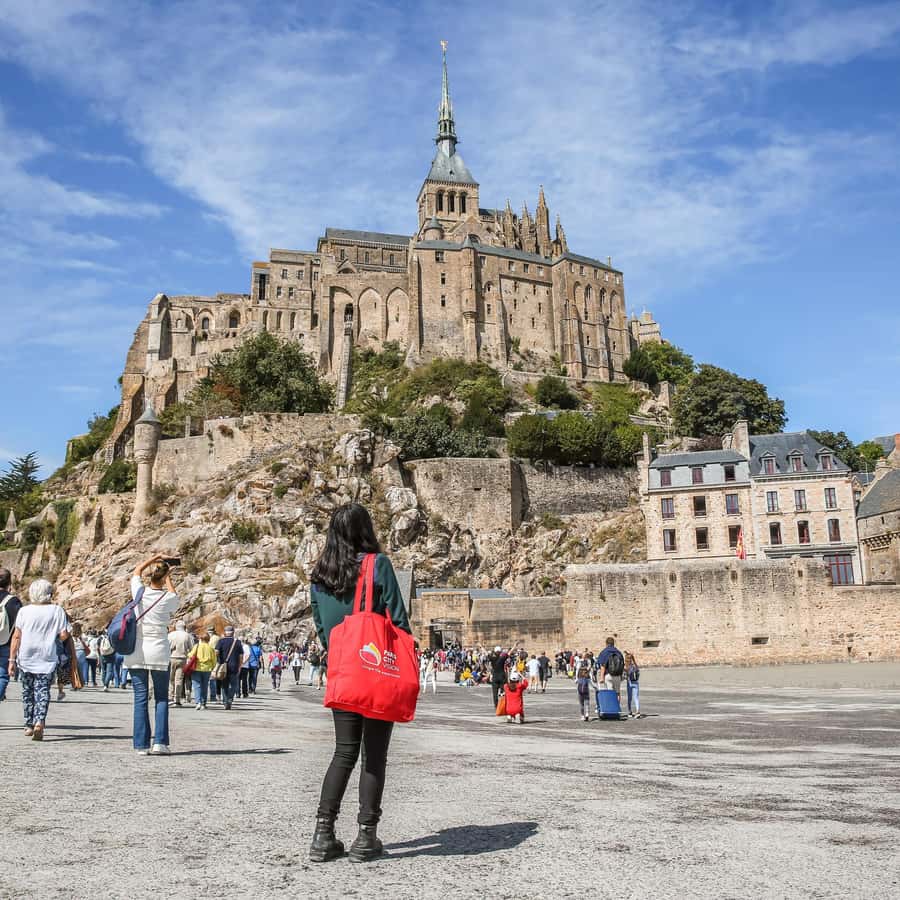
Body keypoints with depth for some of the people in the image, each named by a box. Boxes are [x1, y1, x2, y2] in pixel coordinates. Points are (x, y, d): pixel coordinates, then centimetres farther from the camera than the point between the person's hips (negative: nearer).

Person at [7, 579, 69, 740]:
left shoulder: (24, 611, -2)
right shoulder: (57, 610, -4)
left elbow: (16, 636, -3)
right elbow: (64, 635, -6)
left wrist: (12, 660, 1)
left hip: (26, 658, 2)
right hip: (47, 659, -1)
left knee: (27, 691, 16)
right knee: (43, 691, 1)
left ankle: (29, 725, 23)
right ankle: (39, 722, -19)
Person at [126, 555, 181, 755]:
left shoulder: (139, 592, -3)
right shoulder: (169, 599, -6)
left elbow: (137, 571, 18)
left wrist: (155, 558, 29)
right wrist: (167, 577, 29)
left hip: (136, 652, 1)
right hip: (159, 653, -1)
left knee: (140, 698, 5)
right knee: (161, 698, 8)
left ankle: (142, 744, 4)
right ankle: (160, 742, 0)